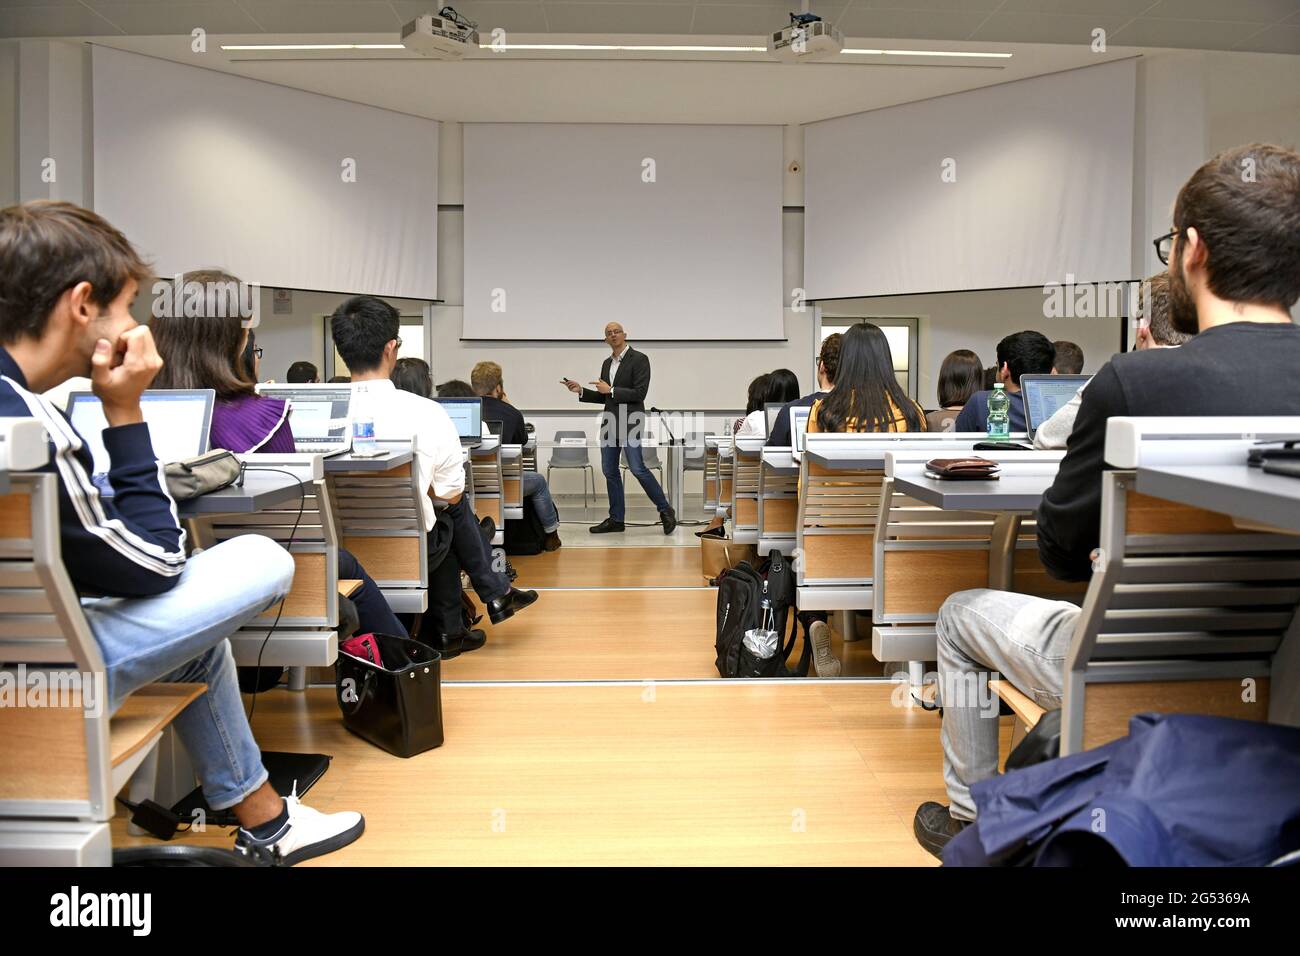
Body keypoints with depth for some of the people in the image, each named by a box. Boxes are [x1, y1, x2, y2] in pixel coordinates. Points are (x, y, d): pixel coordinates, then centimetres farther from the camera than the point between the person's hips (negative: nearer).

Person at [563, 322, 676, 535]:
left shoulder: (639, 359, -7)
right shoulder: (607, 363, 16)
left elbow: (640, 393, -15)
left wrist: (611, 390, -15)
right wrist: (581, 391, 8)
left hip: (630, 422, -7)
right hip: (610, 422, 8)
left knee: (637, 468, -13)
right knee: (609, 470, 7)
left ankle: (665, 510, 1)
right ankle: (616, 519, 14)